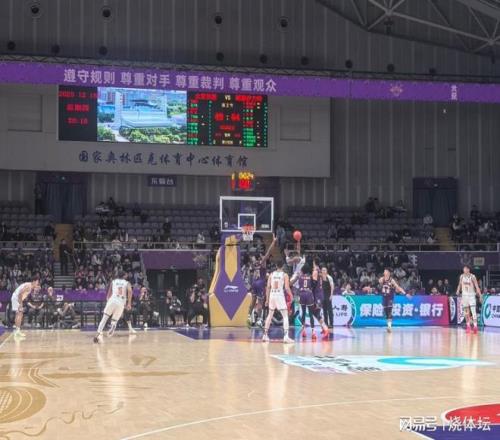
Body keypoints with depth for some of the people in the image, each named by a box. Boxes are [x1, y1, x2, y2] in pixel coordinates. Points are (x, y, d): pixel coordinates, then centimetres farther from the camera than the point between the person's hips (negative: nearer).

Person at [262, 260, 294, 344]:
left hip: (272, 295, 4)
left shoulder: (271, 274, 8)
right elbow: (286, 287, -11)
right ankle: (286, 337, -13)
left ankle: (265, 335, 22)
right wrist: (291, 296, 3)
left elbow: (268, 287, 6)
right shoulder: (284, 275, -2)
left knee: (270, 315, 19)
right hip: (280, 295, -4)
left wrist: (267, 299, 13)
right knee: (285, 316, 0)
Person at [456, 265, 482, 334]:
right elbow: (460, 284, 14)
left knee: (473, 311, -14)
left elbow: (477, 287, -11)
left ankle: (475, 326, -17)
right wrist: (458, 291, -3)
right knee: (466, 311, 8)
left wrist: (480, 296, -16)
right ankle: (468, 326, 18)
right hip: (464, 295, 4)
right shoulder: (462, 276, 3)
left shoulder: (472, 276, -10)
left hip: (471, 295, -4)